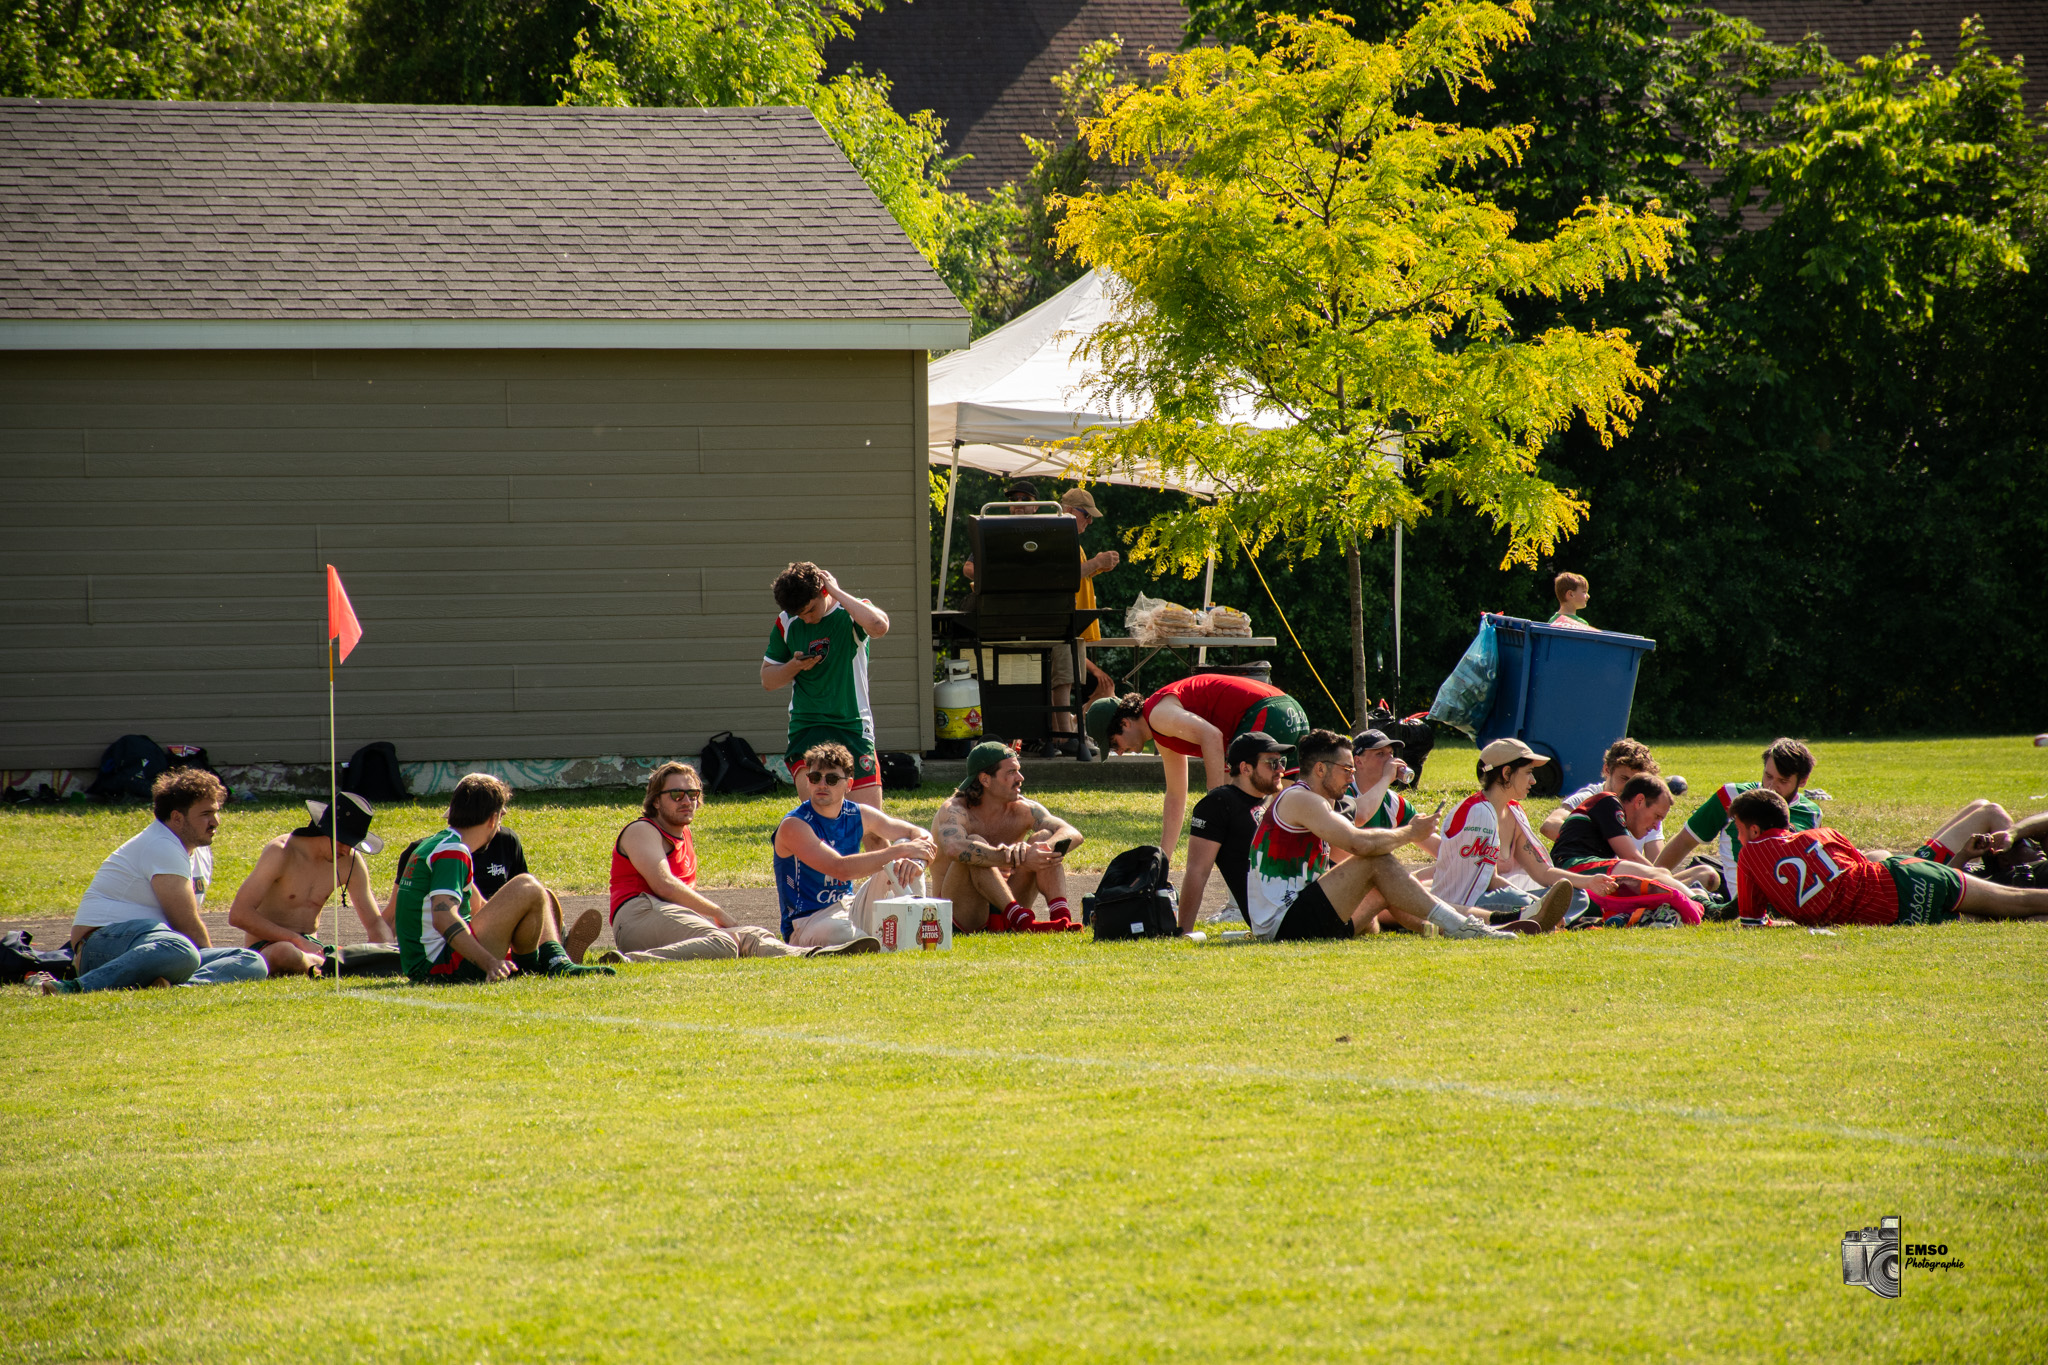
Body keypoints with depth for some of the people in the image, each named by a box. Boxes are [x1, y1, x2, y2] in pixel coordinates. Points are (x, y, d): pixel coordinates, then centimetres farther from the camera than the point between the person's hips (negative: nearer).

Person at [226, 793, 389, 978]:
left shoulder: (351, 862, 2)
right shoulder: (281, 853, -16)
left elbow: (375, 923, 9)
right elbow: (238, 915, -22)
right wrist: (297, 940, -27)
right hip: (264, 948, -6)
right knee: (284, 953, -43)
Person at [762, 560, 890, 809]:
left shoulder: (852, 614, -3)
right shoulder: (786, 624, 6)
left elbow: (879, 626, -28)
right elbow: (768, 680, 17)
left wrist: (837, 593, -19)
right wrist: (795, 666, -5)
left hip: (853, 727, -1)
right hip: (806, 730, 1)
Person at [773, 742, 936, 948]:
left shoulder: (859, 816, 2)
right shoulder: (794, 827, -17)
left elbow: (920, 836, 5)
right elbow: (841, 868, -30)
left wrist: (914, 860, -20)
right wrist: (900, 851, -27)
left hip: (851, 909, 6)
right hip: (808, 922, -6)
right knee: (838, 930, -42)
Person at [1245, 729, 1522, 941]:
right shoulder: (1300, 800, -11)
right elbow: (1360, 843, -21)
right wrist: (1410, 833, -8)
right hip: (1283, 925, -11)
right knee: (1377, 862, -17)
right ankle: (1454, 925, -17)